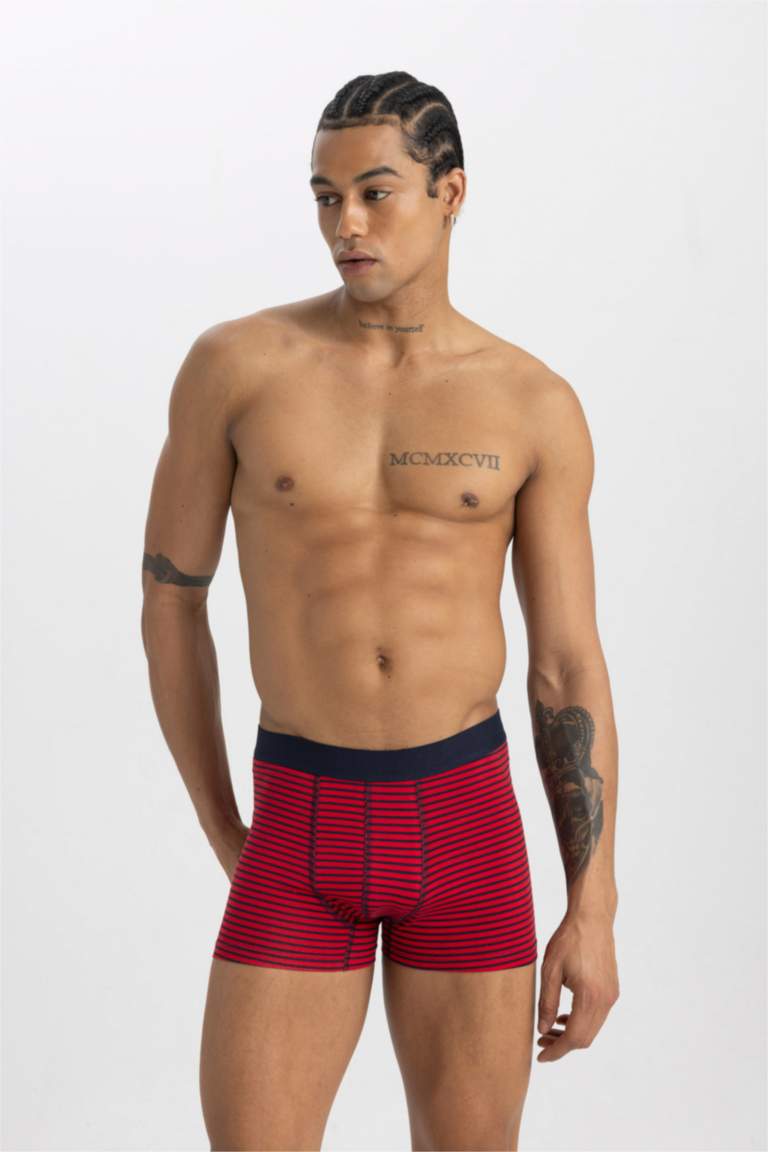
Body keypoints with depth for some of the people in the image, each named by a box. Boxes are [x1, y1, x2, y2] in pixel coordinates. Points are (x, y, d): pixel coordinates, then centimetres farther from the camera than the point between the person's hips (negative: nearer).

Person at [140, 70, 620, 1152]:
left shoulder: (536, 405, 0)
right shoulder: (234, 363, -3)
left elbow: (571, 669, 1)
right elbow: (170, 596, 7)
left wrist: (594, 911, -2)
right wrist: (226, 837, 9)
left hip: (465, 819, 1)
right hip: (302, 829, 0)